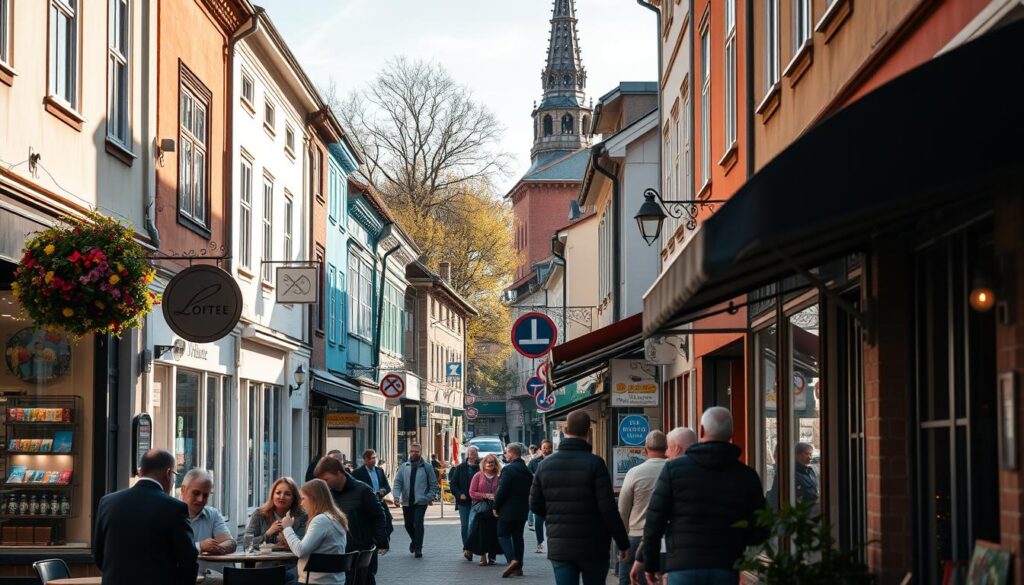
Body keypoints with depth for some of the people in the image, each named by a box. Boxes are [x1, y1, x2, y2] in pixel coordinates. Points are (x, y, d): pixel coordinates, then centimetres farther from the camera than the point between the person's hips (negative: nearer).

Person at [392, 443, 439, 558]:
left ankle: (418, 548, -5)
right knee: (408, 524, 11)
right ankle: (414, 540, 39)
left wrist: (430, 497, -6)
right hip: (407, 502, 3)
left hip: (421, 501, -3)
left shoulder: (426, 467, 1)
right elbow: (397, 482, 1)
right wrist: (397, 496, -13)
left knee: (418, 523, -12)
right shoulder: (403, 467, 6)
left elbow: (433, 484, 4)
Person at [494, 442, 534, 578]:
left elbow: (502, 490, -18)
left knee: (503, 535, 1)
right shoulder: (527, 471, 9)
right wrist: (525, 506, 18)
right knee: (518, 536, 11)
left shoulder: (508, 469, -15)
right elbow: (529, 491, 13)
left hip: (508, 510, -7)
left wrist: (496, 507, -9)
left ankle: (512, 560, -19)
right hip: (522, 510, 7)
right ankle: (518, 567, 10)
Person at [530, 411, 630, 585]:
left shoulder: (546, 465, 3)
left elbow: (535, 505, 9)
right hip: (593, 548, -3)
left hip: (559, 548, 3)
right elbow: (608, 508, -14)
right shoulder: (594, 464, -12)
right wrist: (623, 543, -5)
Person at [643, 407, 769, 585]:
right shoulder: (746, 476, 4)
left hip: (683, 567, -1)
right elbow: (760, 532, 5)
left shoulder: (674, 469, 0)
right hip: (725, 570, 1)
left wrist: (650, 564, 8)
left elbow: (654, 521, -1)